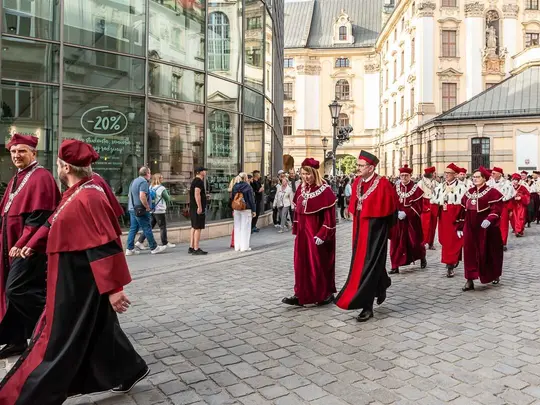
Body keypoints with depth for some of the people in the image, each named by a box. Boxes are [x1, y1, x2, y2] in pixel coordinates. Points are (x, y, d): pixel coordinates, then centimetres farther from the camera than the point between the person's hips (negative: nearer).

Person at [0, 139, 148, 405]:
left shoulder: (87, 197, -24)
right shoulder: (76, 193, 8)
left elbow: (105, 245, -27)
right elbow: (55, 223, 25)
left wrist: (113, 287, -27)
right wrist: (32, 244, 35)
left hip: (77, 282, -10)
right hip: (75, 278, 10)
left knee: (61, 337, 5)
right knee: (97, 329, 19)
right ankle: (129, 371, 33)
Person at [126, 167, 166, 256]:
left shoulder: (134, 181, 17)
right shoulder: (143, 182, -14)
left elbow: (129, 195, 24)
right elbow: (142, 196, -25)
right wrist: (147, 207, -16)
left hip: (132, 209, 9)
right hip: (141, 210, -9)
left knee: (133, 229, 10)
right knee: (147, 229, -1)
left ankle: (130, 249, 10)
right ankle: (154, 248, 7)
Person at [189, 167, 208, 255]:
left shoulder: (194, 181, 18)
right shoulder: (199, 181, -13)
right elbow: (197, 194, -23)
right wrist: (200, 207, -25)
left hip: (193, 208, 11)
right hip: (198, 208, -11)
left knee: (194, 228, 14)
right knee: (198, 228, -8)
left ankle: (191, 247, 19)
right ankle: (196, 249, -6)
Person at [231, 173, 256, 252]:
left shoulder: (235, 187, 6)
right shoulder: (248, 187, -11)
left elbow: (232, 198, 11)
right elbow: (251, 199, -9)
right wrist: (254, 210, -3)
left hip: (236, 209, 5)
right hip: (246, 210, -5)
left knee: (237, 228, 11)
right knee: (245, 228, 1)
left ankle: (237, 246, 15)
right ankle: (244, 246, 3)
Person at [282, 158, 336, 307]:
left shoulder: (325, 190, -13)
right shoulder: (301, 189, 6)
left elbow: (329, 217, -15)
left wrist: (322, 235, -19)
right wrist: (296, 230, 10)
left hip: (317, 234, -6)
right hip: (303, 233, 6)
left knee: (320, 264, 4)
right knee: (301, 264, 8)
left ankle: (327, 294, 20)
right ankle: (300, 295, 15)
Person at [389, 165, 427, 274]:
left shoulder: (416, 188, -6)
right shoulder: (396, 187, 4)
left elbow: (418, 205, -10)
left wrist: (406, 213, -19)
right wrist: (397, 212, -13)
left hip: (412, 220, -2)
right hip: (397, 220, 2)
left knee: (415, 241, 9)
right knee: (396, 243, -2)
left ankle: (422, 258, 39)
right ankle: (395, 266, 3)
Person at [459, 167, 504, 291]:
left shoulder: (492, 192, -7)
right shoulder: (469, 192, 11)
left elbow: (497, 208, -18)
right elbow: (463, 210, 13)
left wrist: (489, 219, -35)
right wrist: (460, 227, 12)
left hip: (487, 229, -5)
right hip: (470, 228, 5)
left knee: (489, 252, 10)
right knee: (470, 253, 0)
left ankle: (495, 275, 34)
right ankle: (470, 281, 2)